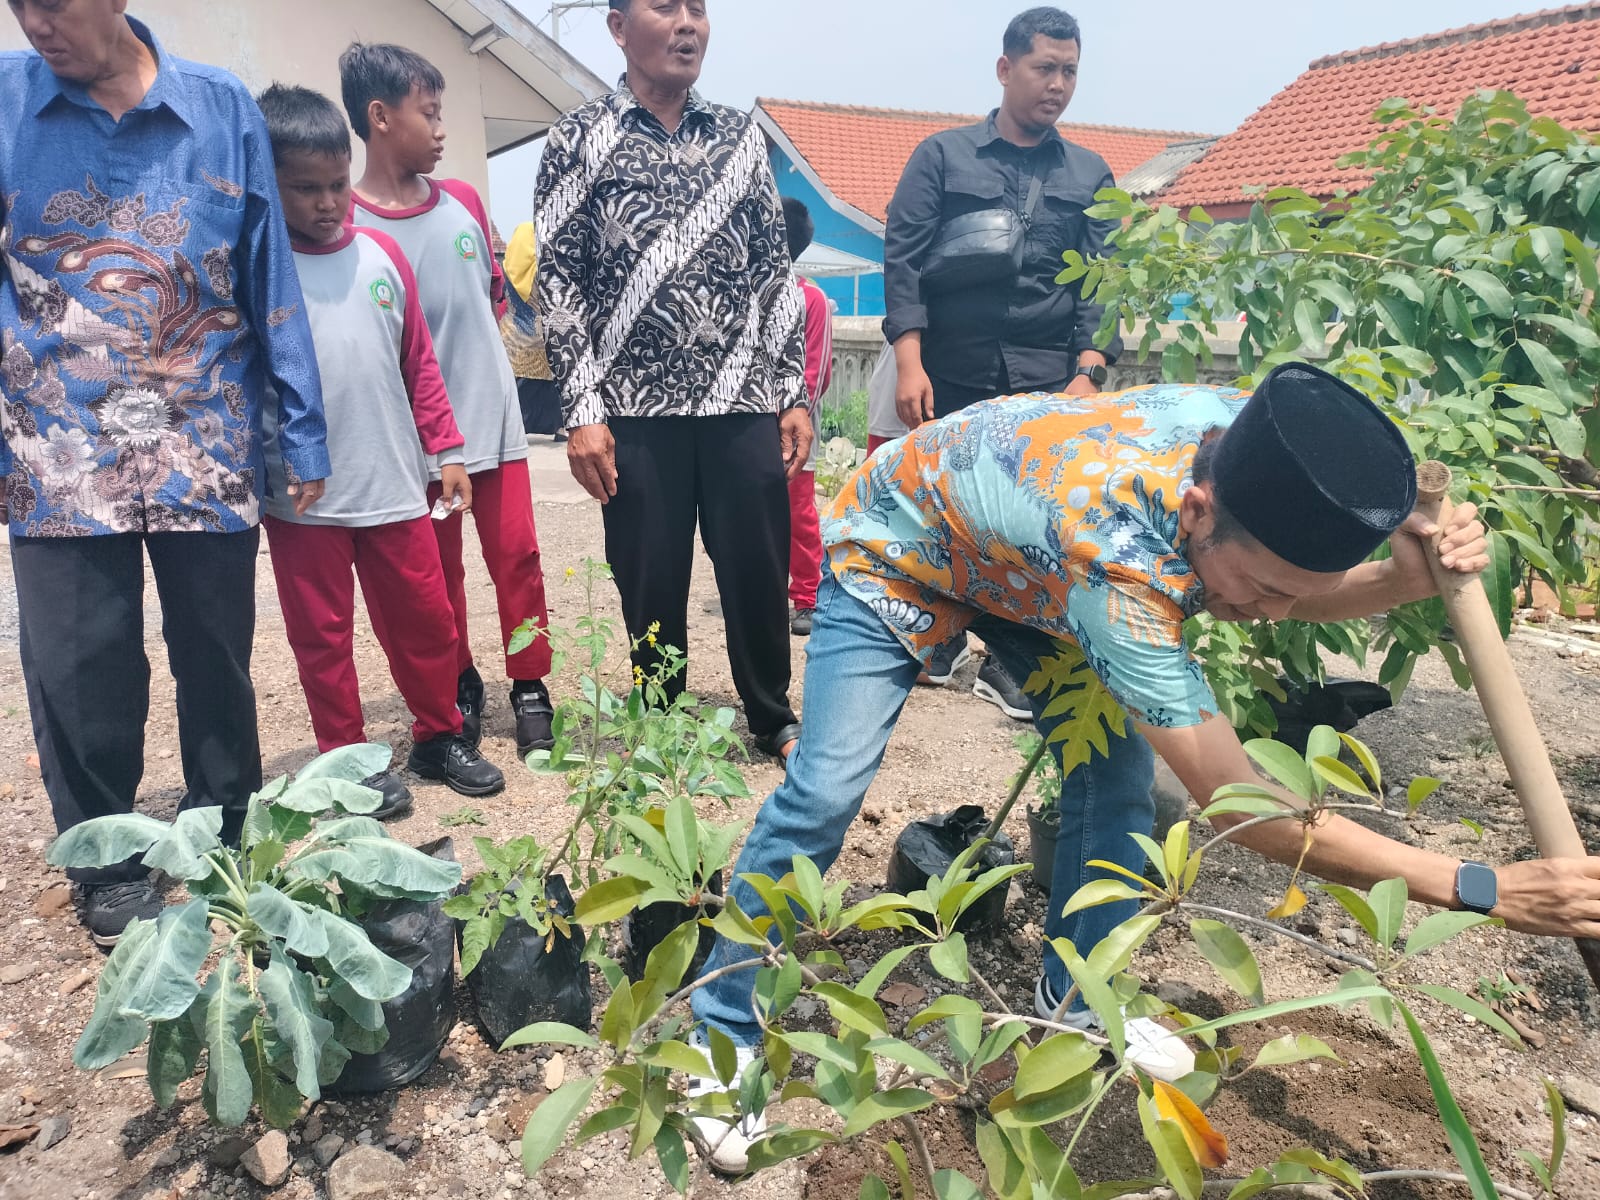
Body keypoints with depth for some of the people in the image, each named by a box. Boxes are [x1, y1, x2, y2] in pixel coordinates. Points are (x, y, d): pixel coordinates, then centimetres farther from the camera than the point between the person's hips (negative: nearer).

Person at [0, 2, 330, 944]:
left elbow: (271, 282, 4)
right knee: (82, 675, 4)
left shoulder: (224, 109, 3)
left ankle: (229, 837, 30)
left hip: (208, 451, 0)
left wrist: (303, 434, 2)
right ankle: (107, 865, 24)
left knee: (219, 661, 10)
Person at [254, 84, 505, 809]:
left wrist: (446, 451, 7)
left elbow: (419, 362, 9)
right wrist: (256, 480, -5)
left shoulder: (381, 256, 6)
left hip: (394, 486, 3)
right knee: (322, 634, 8)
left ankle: (439, 737, 29)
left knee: (425, 620, 11)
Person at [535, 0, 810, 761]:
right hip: (636, 409, -2)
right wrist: (582, 411, -9)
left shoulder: (740, 137, 11)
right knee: (651, 584, 6)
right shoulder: (581, 137, 4)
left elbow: (776, 273, 11)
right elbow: (559, 282, -1)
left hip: (743, 403, 2)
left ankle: (773, 719, 28)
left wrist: (794, 393, 4)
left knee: (759, 571, 7)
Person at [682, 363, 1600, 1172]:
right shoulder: (1113, 561, -45)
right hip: (899, 550, -6)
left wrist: (1406, 579, -24)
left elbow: (1299, 593, -2)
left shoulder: (1248, 439, -24)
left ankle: (1076, 995, 22)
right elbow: (1241, 804, -40)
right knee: (828, 790, -18)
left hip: (1023, 561, 7)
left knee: (1117, 769, -1)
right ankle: (724, 1034, 2)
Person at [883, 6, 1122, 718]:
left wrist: (1089, 371, -7)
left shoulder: (1090, 175, 14)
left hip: (1045, 381, 2)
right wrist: (909, 361, -12)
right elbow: (903, 259, -1)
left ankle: (1007, 659, 13)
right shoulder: (943, 156, 7)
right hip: (951, 374, -1)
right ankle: (943, 637, 26)